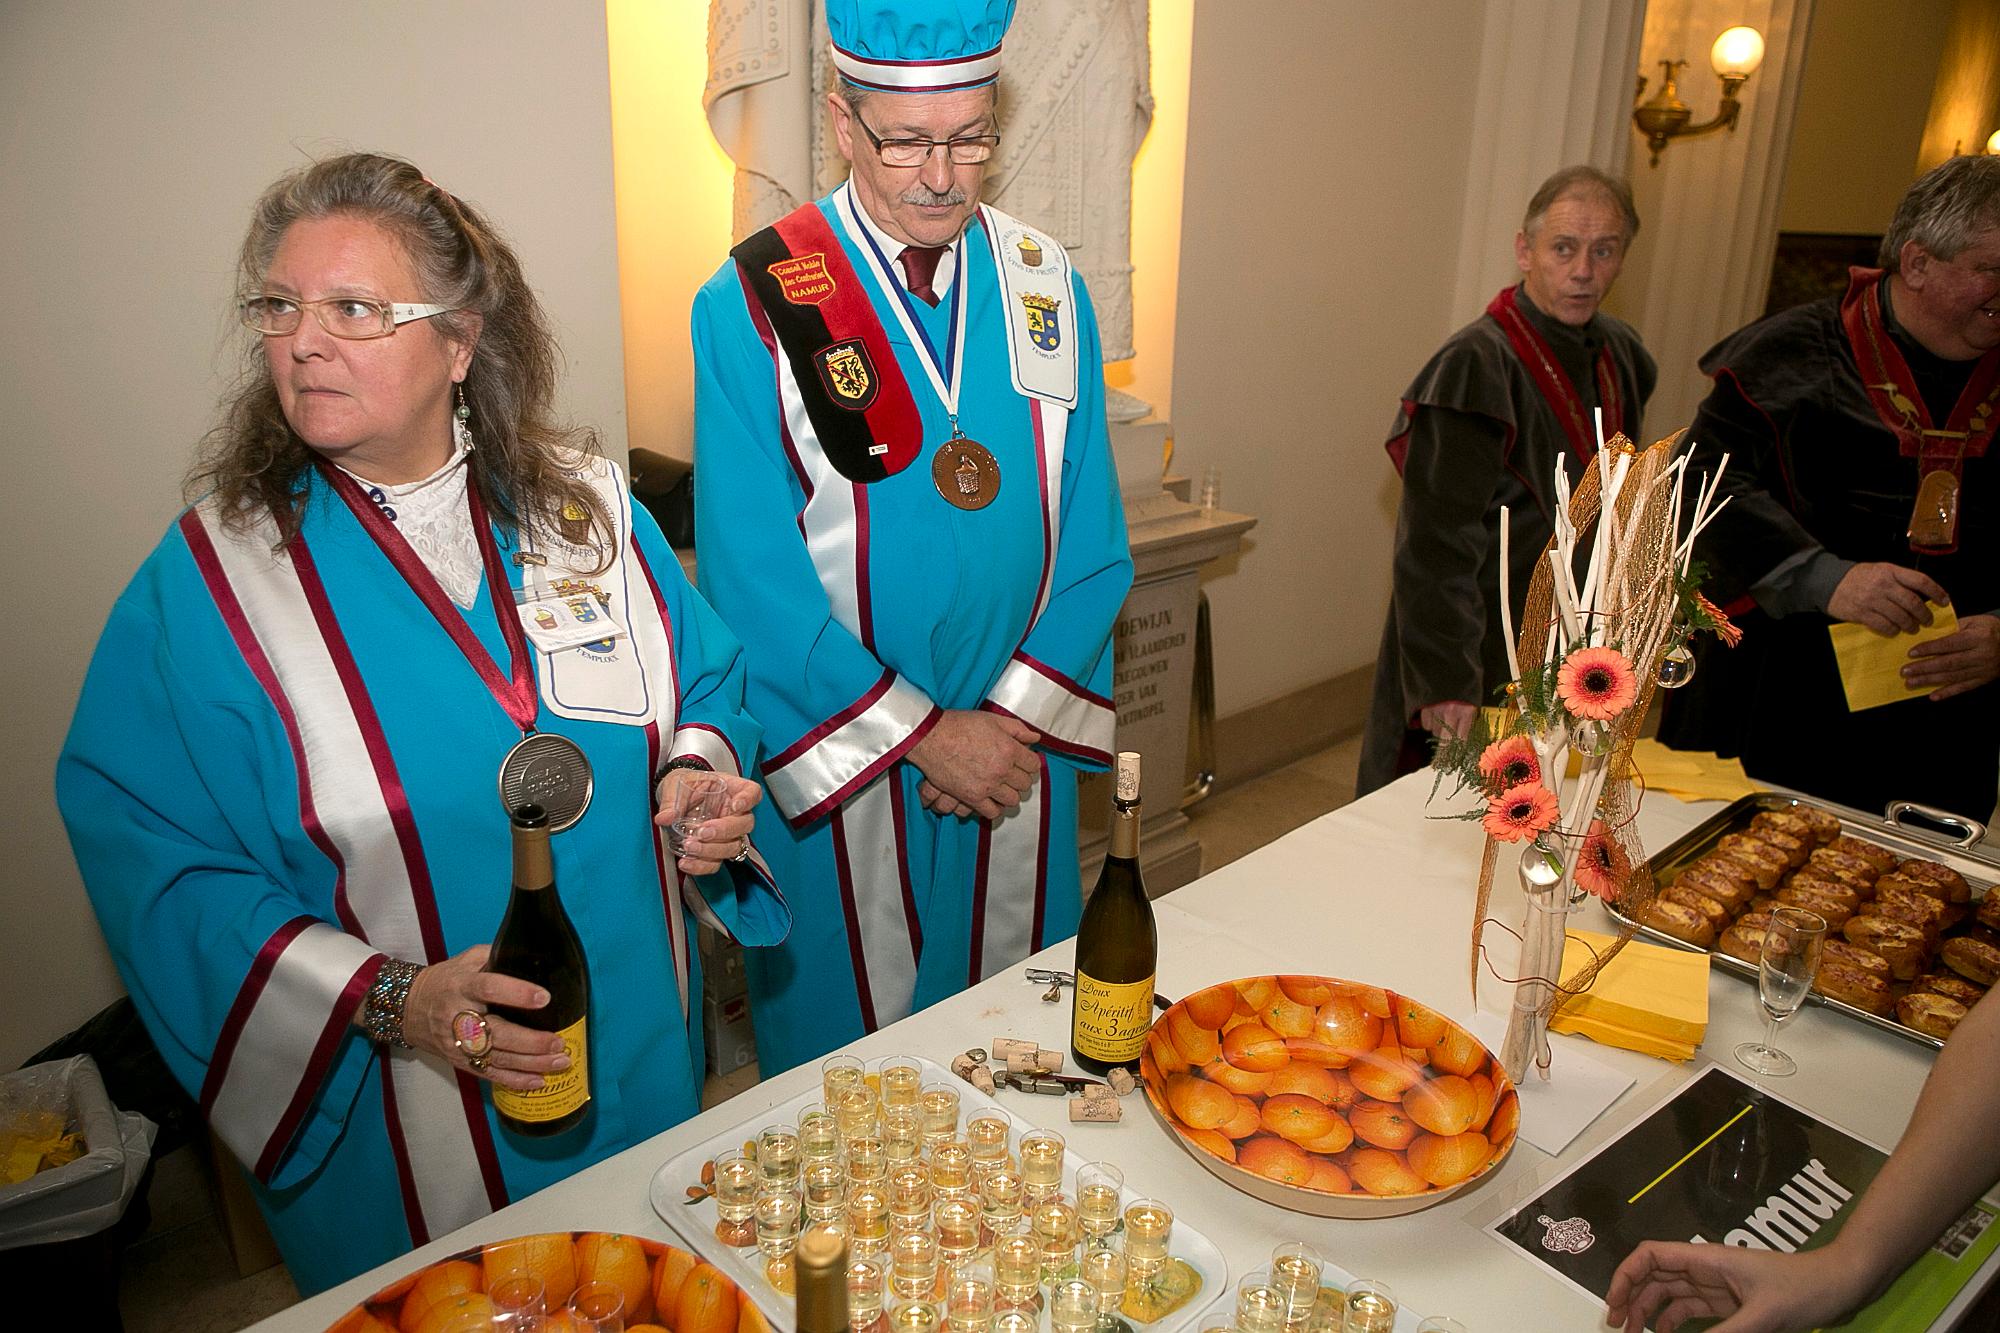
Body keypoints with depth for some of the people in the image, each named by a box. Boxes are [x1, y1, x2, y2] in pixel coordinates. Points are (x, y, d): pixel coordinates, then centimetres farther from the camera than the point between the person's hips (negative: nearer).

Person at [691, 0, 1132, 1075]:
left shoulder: (1049, 291, 1)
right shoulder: (750, 307, -11)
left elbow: (1093, 541, 2)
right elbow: (752, 576, -13)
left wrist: (1015, 717, -9)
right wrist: (922, 732, -14)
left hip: (1020, 743, 4)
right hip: (835, 754, -3)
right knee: (848, 1041, 15)